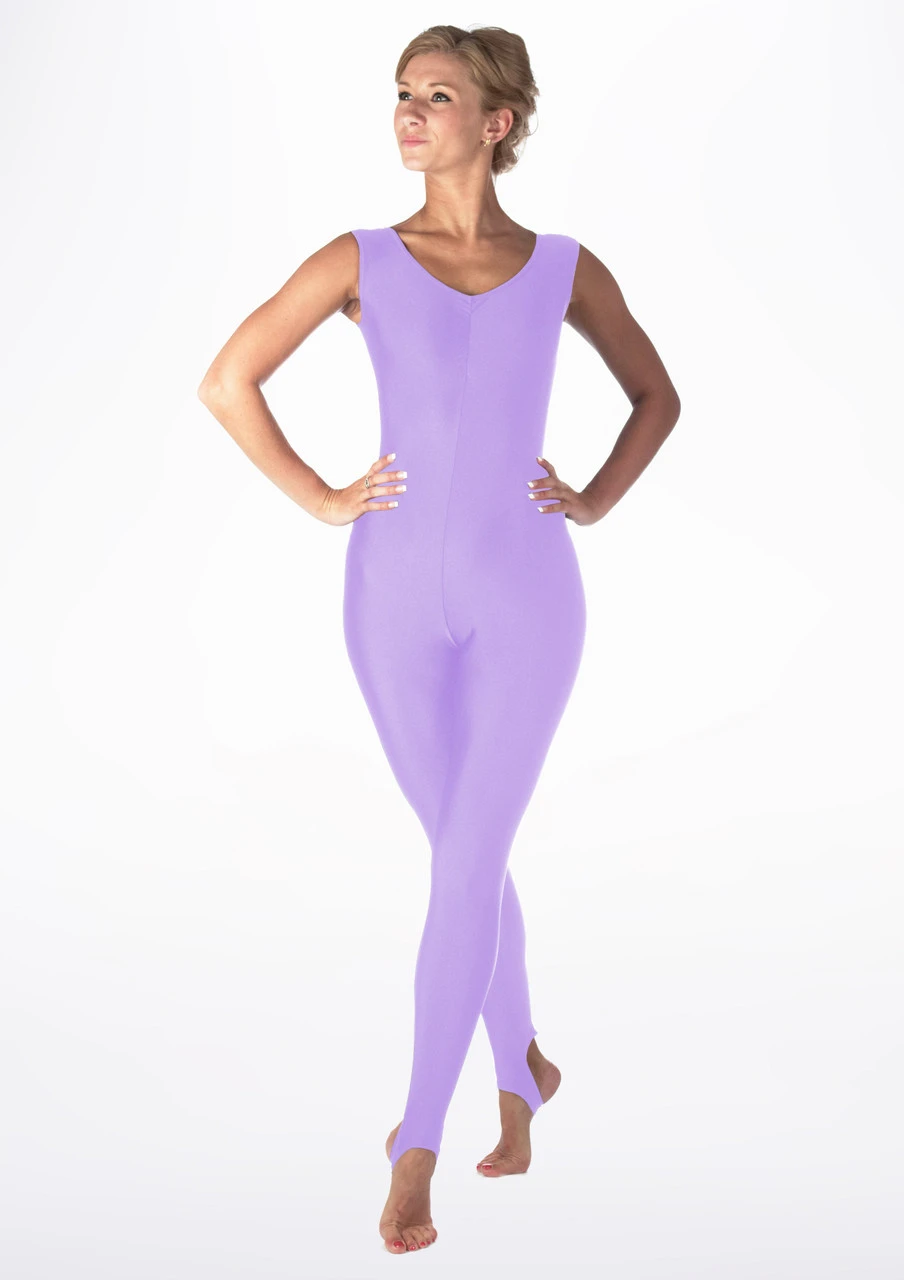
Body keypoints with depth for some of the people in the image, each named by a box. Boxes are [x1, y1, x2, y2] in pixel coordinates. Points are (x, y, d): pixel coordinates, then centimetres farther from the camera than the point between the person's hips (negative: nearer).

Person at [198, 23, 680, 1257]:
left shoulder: (565, 267, 4)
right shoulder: (361, 260, 2)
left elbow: (656, 394, 18)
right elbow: (227, 381, 6)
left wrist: (596, 500, 3)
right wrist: (320, 498, -2)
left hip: (525, 595, -1)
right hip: (399, 594, 1)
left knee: (467, 865, -9)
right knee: (468, 855, 12)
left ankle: (417, 1147, 2)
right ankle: (523, 1068, 37)